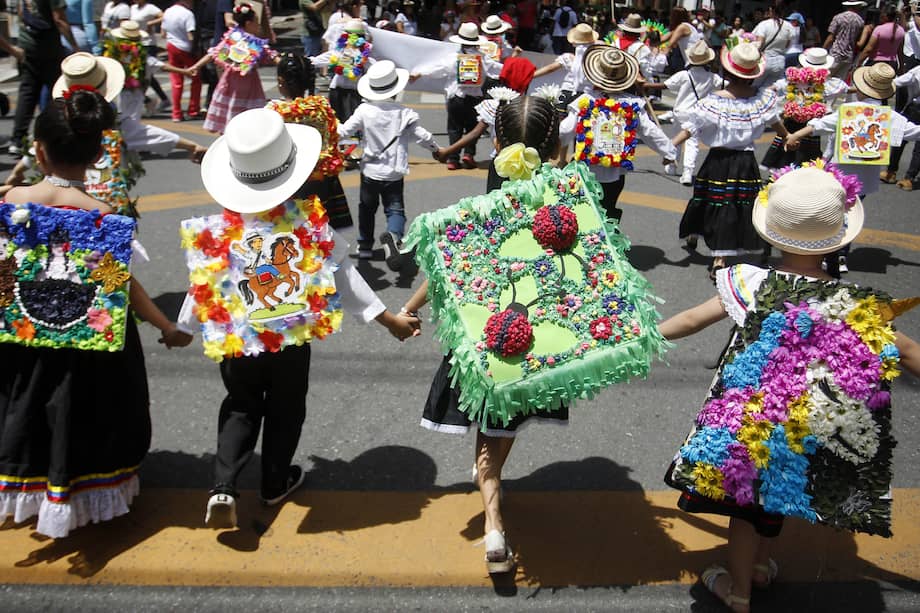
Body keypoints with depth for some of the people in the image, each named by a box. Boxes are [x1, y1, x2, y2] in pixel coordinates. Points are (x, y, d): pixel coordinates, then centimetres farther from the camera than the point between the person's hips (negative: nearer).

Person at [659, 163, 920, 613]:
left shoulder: (750, 285, -18)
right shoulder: (852, 304, -17)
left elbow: (691, 320, -9)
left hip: (748, 420, -1)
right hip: (807, 427, 1)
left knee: (746, 498, 17)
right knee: (778, 490, 25)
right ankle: (761, 565, 48)